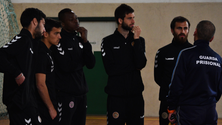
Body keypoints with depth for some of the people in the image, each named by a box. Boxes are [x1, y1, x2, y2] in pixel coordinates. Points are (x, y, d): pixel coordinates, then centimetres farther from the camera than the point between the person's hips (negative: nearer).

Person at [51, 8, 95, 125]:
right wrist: (81, 61, 0)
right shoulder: (59, 40, -9)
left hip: (81, 92, 7)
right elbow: (66, 66, -18)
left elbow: (91, 64, 5)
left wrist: (85, 41, -4)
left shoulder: (79, 39, 12)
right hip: (65, 93, -7)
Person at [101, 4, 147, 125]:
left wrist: (136, 40, -11)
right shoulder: (108, 42, 0)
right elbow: (110, 69, -11)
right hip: (116, 96, -3)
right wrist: (133, 65, -5)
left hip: (136, 95, 3)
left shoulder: (139, 40, 8)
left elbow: (141, 64, -8)